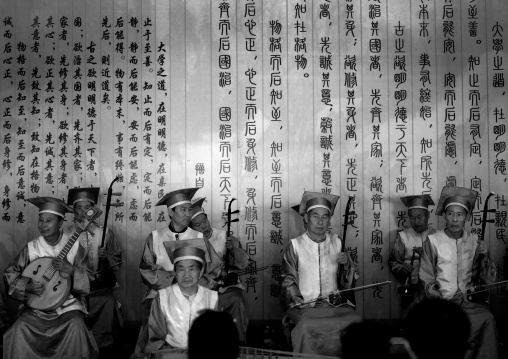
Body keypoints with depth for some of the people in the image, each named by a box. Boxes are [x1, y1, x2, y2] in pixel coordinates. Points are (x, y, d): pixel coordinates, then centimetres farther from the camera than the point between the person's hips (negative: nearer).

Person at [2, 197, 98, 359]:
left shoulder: (74, 246, -4)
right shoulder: (31, 248, -1)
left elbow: (85, 286, -4)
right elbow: (10, 275, 6)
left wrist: (71, 269, -23)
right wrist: (27, 287, -11)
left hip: (68, 305, -1)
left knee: (76, 326, -29)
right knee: (20, 328, -24)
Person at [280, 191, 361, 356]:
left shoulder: (337, 243, 10)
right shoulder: (295, 245, 2)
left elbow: (349, 283, 11)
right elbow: (288, 281, 2)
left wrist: (347, 264, -9)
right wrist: (300, 303, -13)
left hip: (336, 304, 3)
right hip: (304, 305, -2)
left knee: (355, 323, -24)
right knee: (310, 326, -32)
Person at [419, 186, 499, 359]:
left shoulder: (475, 240, 9)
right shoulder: (433, 240, 1)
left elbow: (489, 279, 9)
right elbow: (426, 278, 4)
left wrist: (484, 256, -7)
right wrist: (431, 287, -17)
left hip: (470, 300, 2)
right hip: (442, 301, -2)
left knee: (487, 319, -26)